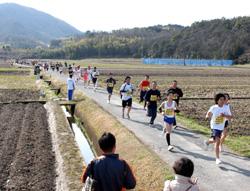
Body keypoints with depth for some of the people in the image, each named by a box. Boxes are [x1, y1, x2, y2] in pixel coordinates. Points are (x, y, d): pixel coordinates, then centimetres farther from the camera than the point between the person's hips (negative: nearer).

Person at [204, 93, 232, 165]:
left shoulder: (226, 108, -8)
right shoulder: (213, 108, -15)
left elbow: (230, 117, -9)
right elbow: (207, 116, -2)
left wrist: (224, 115, -25)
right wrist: (208, 115, -21)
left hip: (221, 127, 5)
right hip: (214, 127, -5)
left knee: (215, 140, 21)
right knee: (217, 141, -17)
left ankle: (207, 142, 56)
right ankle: (217, 158, -3)